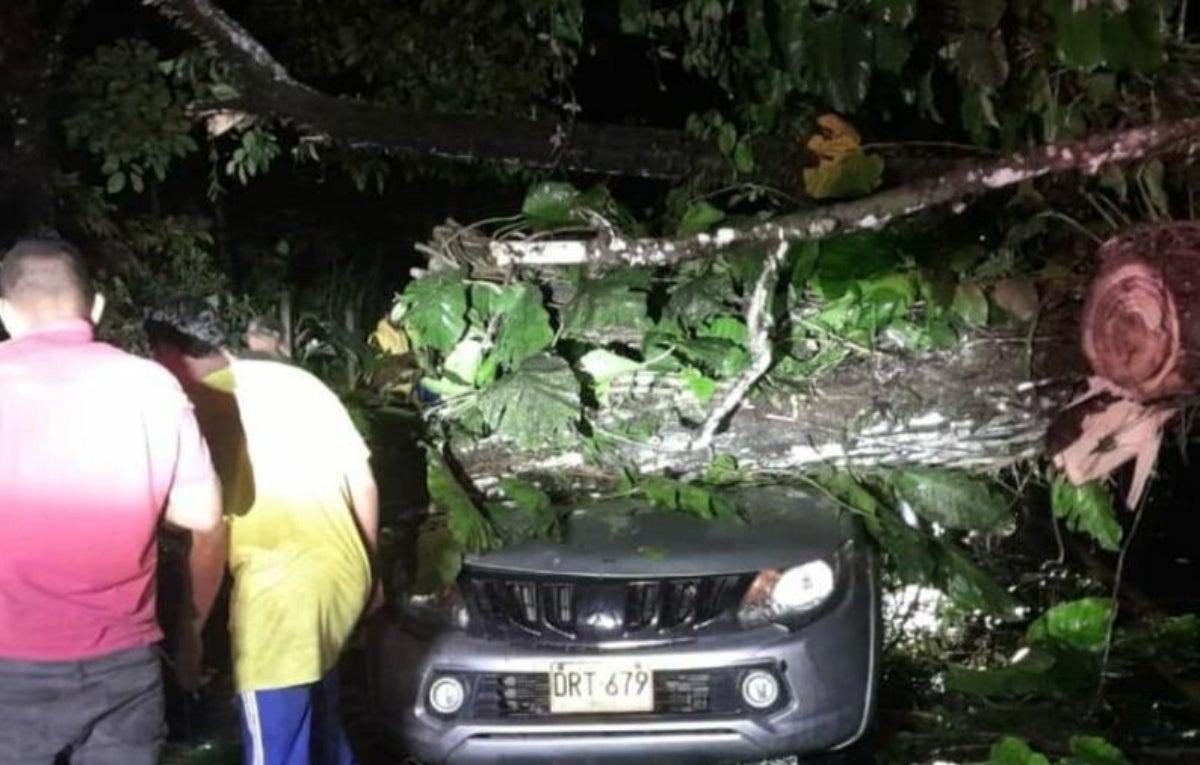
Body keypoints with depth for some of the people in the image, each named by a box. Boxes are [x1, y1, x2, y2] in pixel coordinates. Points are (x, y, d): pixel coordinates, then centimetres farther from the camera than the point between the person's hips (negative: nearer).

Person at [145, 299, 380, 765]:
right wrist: (369, 568, 23)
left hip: (281, 594, -7)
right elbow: (363, 483, 13)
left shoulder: (196, 409, -6)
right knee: (318, 725, 26)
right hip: (344, 576, 7)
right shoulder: (296, 379, 11)